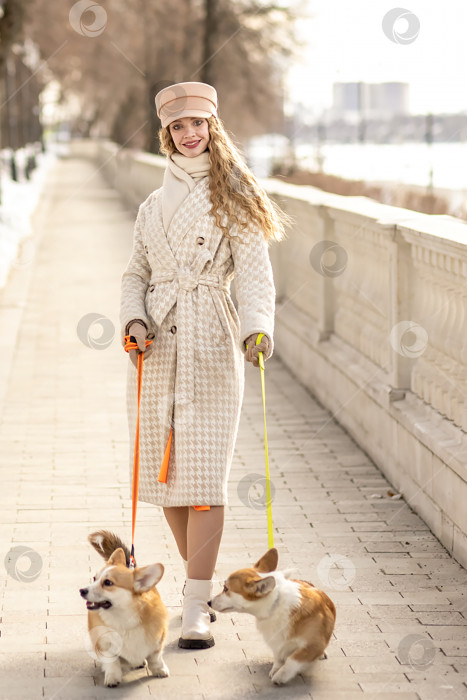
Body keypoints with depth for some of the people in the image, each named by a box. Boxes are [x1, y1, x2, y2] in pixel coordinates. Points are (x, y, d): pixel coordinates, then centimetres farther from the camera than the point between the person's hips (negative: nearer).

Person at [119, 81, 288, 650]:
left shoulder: (233, 202, 2)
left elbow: (254, 276, -7)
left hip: (212, 347, -4)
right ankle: (200, 579, 26)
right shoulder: (153, 207, 15)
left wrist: (257, 330, -24)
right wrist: (133, 319, -2)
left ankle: (196, 609, -8)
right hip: (158, 347, 4)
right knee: (164, 470, 6)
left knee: (204, 475, -10)